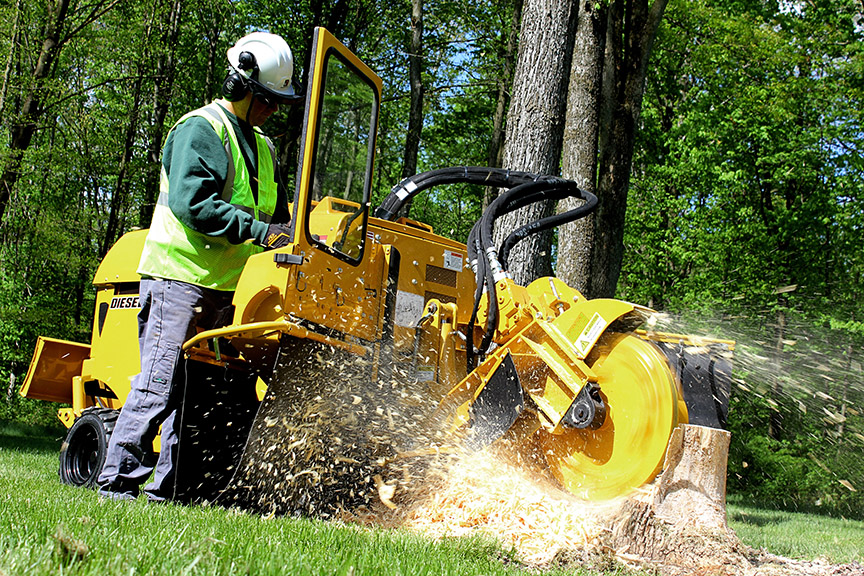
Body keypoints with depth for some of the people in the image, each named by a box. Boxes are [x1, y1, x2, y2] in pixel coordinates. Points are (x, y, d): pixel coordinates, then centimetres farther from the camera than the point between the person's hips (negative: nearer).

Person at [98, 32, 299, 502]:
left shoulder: (261, 147, 21)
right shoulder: (201, 130, -7)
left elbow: (275, 215, 25)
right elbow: (191, 202, -20)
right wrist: (258, 231, -23)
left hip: (223, 287, 8)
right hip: (180, 275, -8)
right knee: (160, 383, -9)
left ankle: (167, 486, 12)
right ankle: (117, 481, -1)